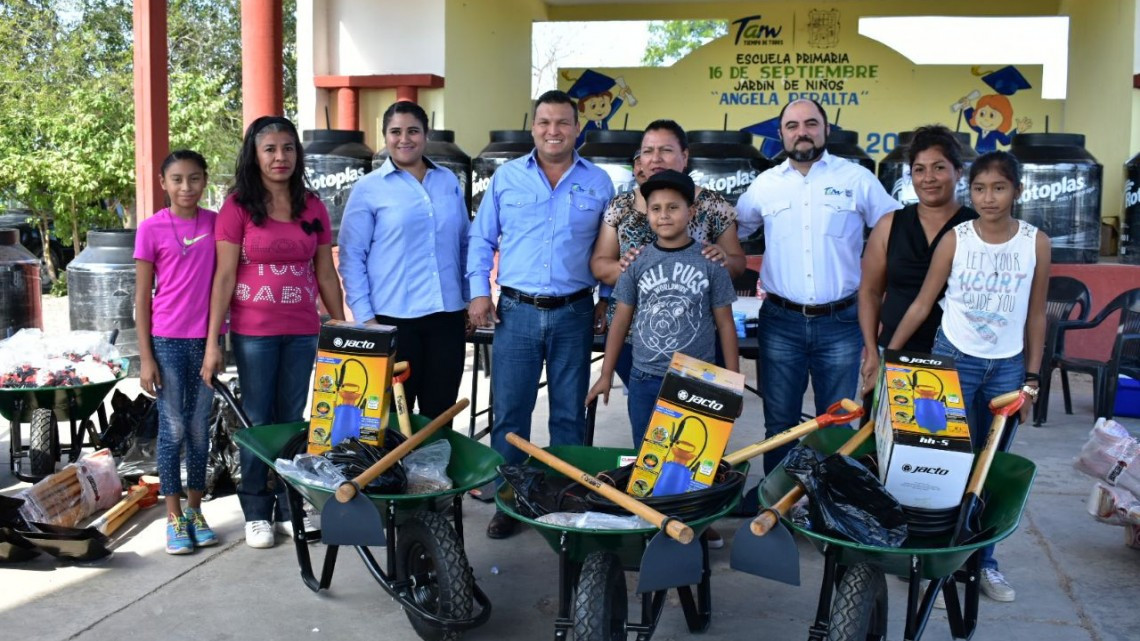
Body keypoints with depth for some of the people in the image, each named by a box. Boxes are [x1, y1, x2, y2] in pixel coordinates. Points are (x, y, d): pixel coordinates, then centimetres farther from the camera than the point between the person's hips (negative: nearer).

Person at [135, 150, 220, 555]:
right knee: (173, 428, 3)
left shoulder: (216, 224, 4)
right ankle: (174, 516, 15)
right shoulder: (152, 229, -4)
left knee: (200, 428, 10)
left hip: (206, 339, 3)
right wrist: (145, 357, -5)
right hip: (167, 341, -2)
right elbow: (142, 298, -2)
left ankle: (195, 510, 22)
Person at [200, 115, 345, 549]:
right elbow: (224, 277, -7)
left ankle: (291, 506, 22)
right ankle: (256, 513, 18)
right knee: (258, 421, 5)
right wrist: (212, 343, -10)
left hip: (302, 331, 3)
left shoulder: (312, 207, 6)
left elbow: (325, 273, 10)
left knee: (293, 420, 10)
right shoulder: (238, 207, -4)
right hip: (254, 332, -3)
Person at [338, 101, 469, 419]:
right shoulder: (368, 188, -2)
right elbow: (351, 258, -3)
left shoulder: (449, 181, 10)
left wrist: (470, 299, 12)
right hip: (393, 319, -3)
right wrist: (364, 317, -10)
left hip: (447, 316, 3)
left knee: (440, 415, 12)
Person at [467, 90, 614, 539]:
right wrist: (479, 292, -1)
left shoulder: (598, 183, 5)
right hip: (516, 311, 0)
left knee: (569, 413, 9)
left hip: (574, 314, 0)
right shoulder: (506, 177, 5)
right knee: (509, 412, 3)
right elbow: (482, 239, 8)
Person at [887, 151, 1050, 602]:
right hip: (954, 361, -2)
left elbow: (1036, 316, 4)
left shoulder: (1036, 243, -2)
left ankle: (984, 561, 20)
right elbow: (922, 304, -2)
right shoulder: (955, 239, -6)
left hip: (1008, 367, 2)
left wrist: (1031, 379, 5)